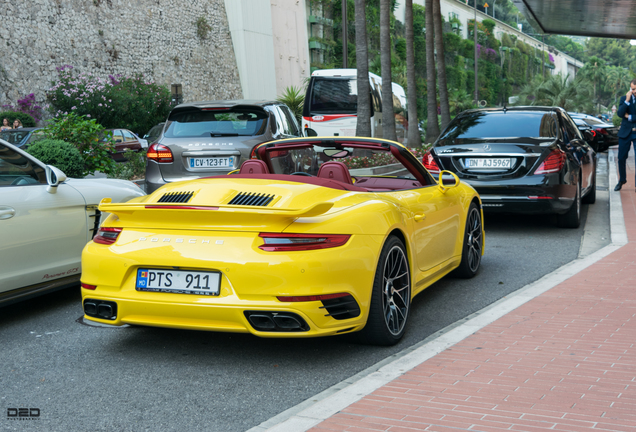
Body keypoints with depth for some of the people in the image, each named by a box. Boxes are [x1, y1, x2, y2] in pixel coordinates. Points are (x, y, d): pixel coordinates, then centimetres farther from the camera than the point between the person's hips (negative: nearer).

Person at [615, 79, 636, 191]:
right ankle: (622, 180, 23)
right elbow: (620, 113, -11)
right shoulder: (624, 99, 4)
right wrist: (627, 100, -18)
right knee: (621, 158, 4)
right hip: (625, 132, 1)